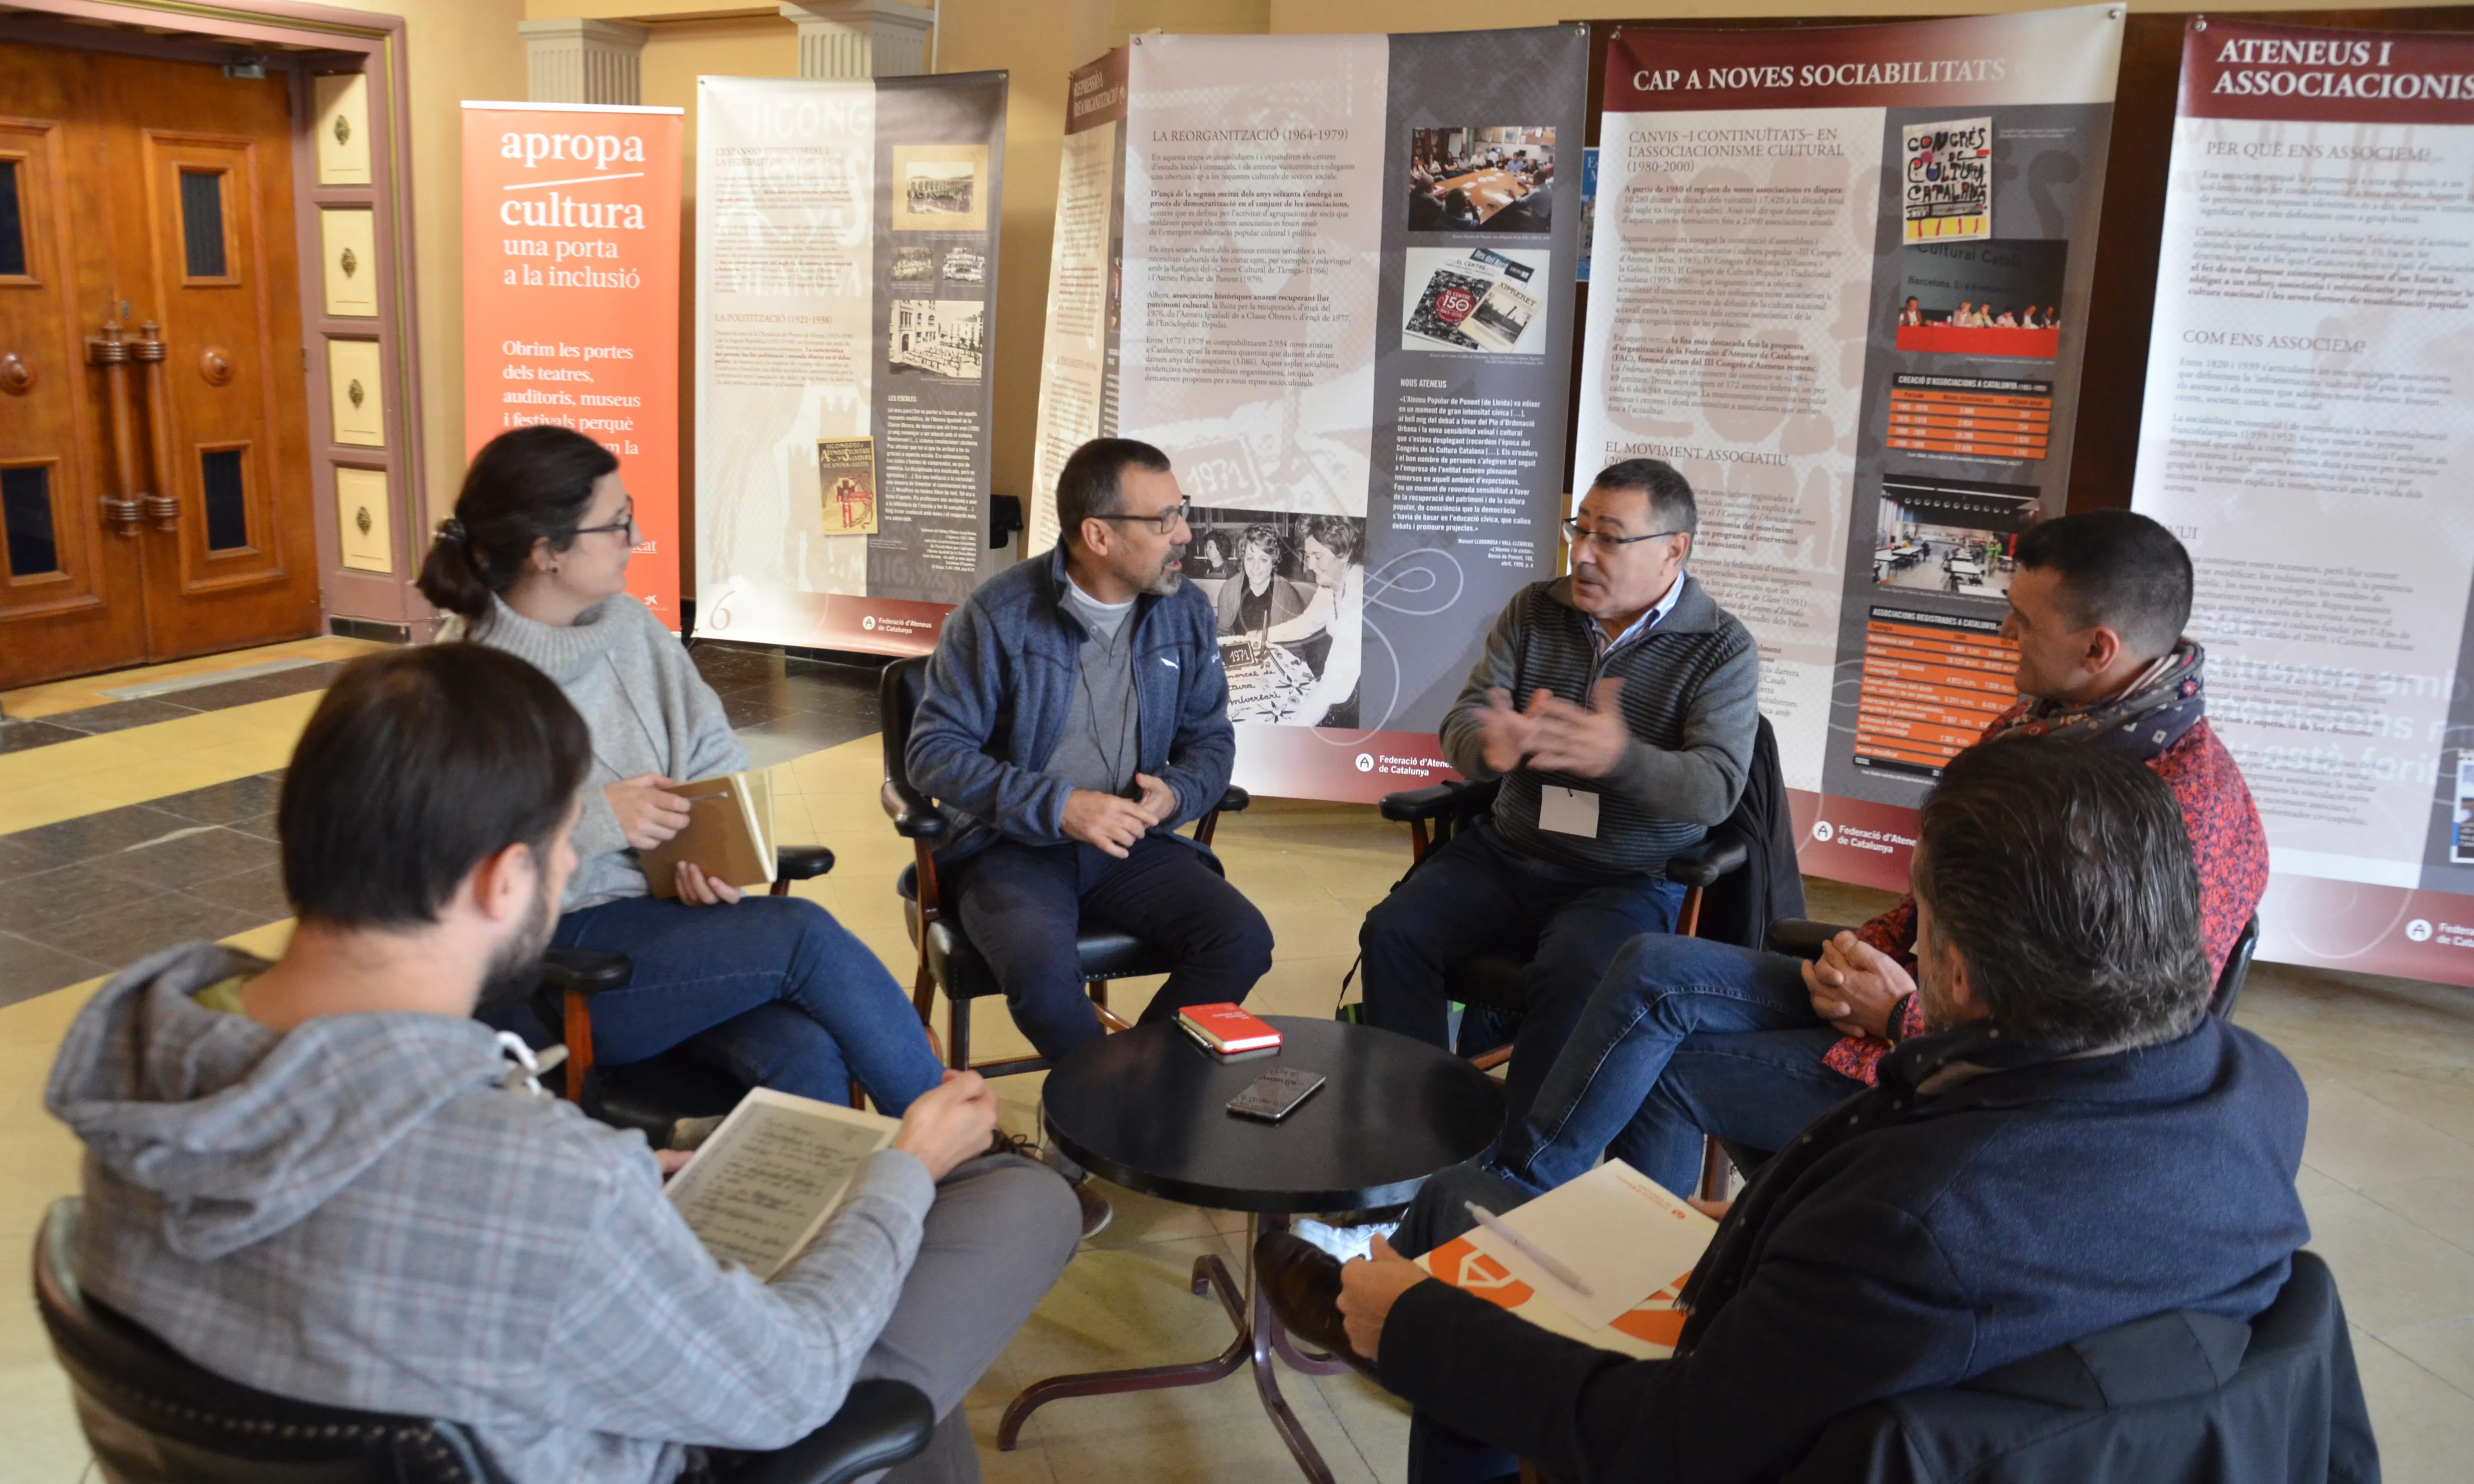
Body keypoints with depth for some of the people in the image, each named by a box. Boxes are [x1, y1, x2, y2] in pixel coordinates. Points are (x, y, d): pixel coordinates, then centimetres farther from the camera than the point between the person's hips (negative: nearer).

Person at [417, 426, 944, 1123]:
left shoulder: (631, 627, 7)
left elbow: (715, 755, 11)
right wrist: (597, 822, -22)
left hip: (657, 915, 6)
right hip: (543, 970, -5)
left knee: (807, 1053, -24)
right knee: (805, 934, -23)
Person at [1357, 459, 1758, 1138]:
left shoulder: (1722, 649, -6)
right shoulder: (1535, 611, 5)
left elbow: (1715, 789, -18)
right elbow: (1461, 721, -1)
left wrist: (1620, 758, -39)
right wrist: (1489, 746, -28)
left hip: (1629, 882, -4)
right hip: (1508, 853, 4)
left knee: (1571, 977, -34)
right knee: (1393, 932, -19)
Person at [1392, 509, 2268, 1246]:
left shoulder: (2189, 806, -22)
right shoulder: (2048, 718, 6)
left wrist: (1906, 1015, -20)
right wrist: (1866, 950, -1)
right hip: (1911, 991, 8)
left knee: (1669, 1072, -12)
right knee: (1658, 969, -10)